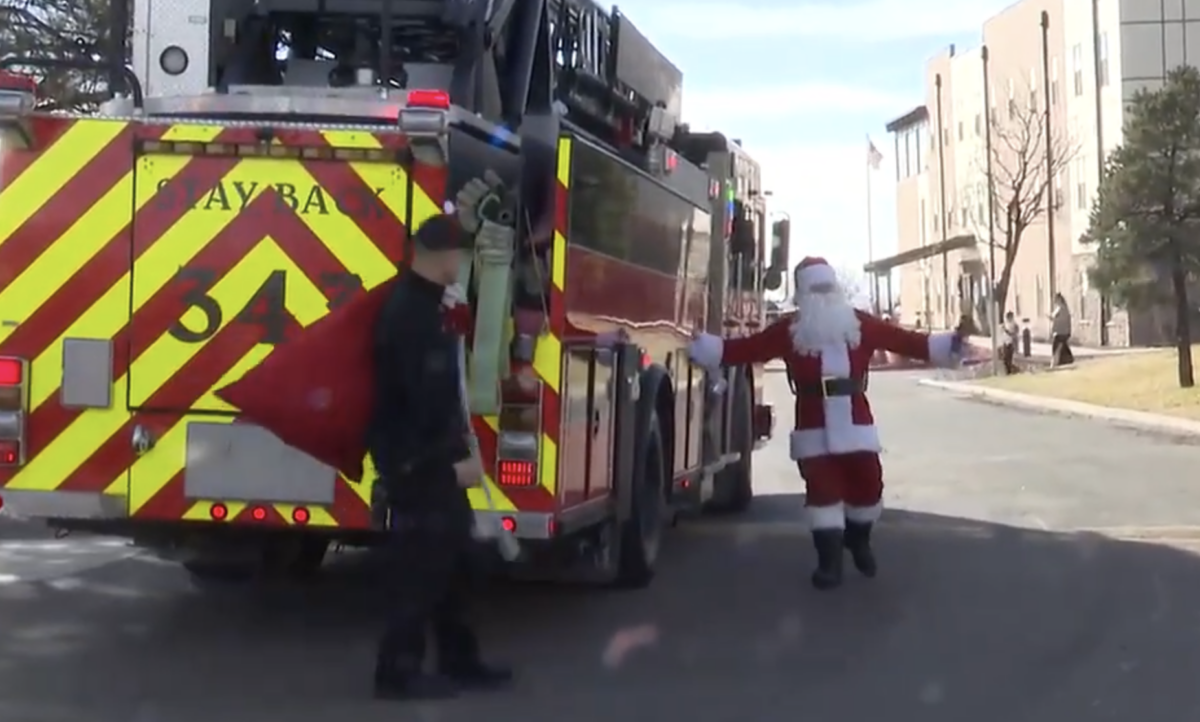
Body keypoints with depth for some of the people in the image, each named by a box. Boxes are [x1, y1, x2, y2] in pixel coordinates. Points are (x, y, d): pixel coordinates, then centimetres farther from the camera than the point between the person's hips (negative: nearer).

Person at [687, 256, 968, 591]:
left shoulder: (861, 323, 6)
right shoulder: (789, 330, 1)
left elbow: (908, 341, 5)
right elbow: (745, 349, -2)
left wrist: (952, 343, -3)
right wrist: (699, 344, -10)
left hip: (856, 425, 2)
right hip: (814, 429, -2)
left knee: (867, 485, 3)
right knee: (822, 490, -4)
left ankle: (858, 541, 33)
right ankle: (830, 561, 7)